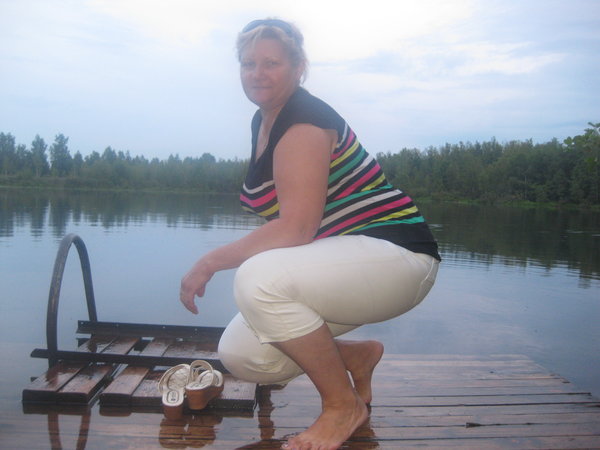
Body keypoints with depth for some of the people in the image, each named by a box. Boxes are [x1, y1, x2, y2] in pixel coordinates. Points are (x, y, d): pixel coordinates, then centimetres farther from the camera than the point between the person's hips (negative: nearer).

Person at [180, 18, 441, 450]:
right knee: (240, 355, -1)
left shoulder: (304, 121, -16)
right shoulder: (263, 121, 12)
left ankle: (344, 405, -10)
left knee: (260, 279, -34)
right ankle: (356, 354, 19)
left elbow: (295, 229, -26)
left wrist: (212, 261, -19)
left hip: (395, 255, -9)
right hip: (338, 261, 9)